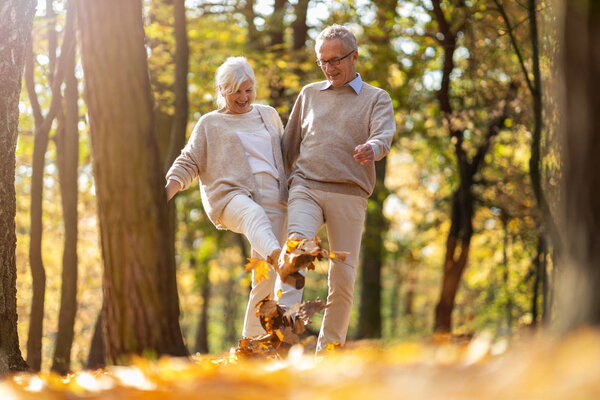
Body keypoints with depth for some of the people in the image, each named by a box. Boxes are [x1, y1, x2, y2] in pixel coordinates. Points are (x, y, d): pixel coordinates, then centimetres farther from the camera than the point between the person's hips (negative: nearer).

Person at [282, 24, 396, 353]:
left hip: (349, 194, -1)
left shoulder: (376, 99, 12)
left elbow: (384, 135, -9)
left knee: (343, 278, -3)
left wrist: (372, 147, -33)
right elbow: (289, 146, 26)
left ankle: (328, 351, 6)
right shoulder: (309, 94, 21)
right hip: (306, 187, 1)